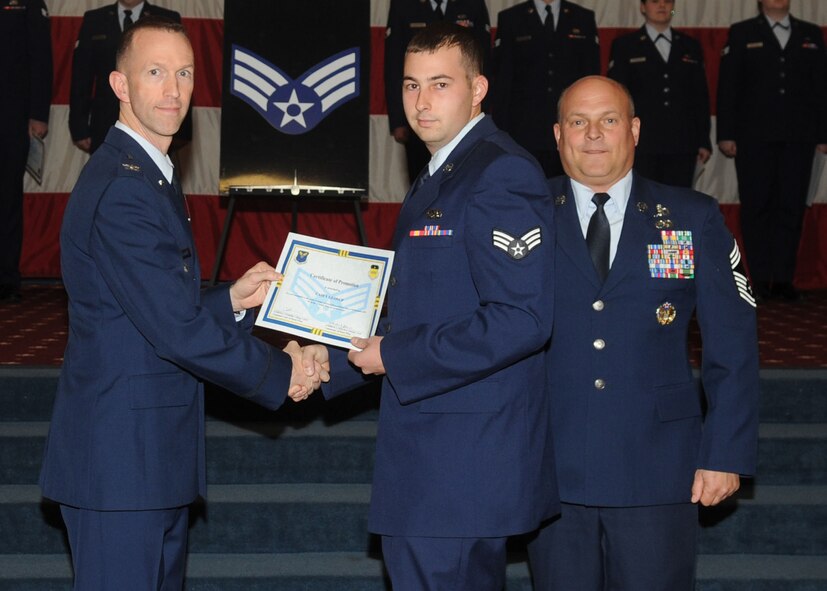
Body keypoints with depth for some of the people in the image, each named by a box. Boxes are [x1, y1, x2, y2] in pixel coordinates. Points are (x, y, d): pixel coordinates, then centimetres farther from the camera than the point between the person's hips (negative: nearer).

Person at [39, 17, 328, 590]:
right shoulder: (122, 188, -19)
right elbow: (176, 329, -22)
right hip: (121, 460, -10)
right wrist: (282, 373, -11)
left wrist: (231, 301, 6)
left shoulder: (148, 176, 16)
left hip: (153, 456, 10)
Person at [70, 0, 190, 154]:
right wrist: (79, 128, 2)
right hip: (105, 130, 1)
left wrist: (181, 130, -2)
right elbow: (81, 77, 9)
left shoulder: (168, 20, 7)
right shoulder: (93, 20, 11)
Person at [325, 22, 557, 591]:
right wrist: (332, 361, 13)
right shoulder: (435, 180, 18)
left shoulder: (501, 174, -15)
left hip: (464, 459, -10)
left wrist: (396, 357, -18)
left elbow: (521, 319, -24)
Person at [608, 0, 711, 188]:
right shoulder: (624, 46, 8)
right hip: (641, 145, -2)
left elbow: (701, 97, 14)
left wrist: (704, 142, 8)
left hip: (682, 148, 3)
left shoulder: (691, 47, 16)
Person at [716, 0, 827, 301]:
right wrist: (726, 134, -5)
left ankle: (783, 278, 6)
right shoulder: (742, 33, 7)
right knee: (756, 208, 1)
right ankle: (760, 279, 6)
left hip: (798, 139, 2)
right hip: (754, 138, -2)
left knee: (791, 209, 1)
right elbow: (727, 86, 2)